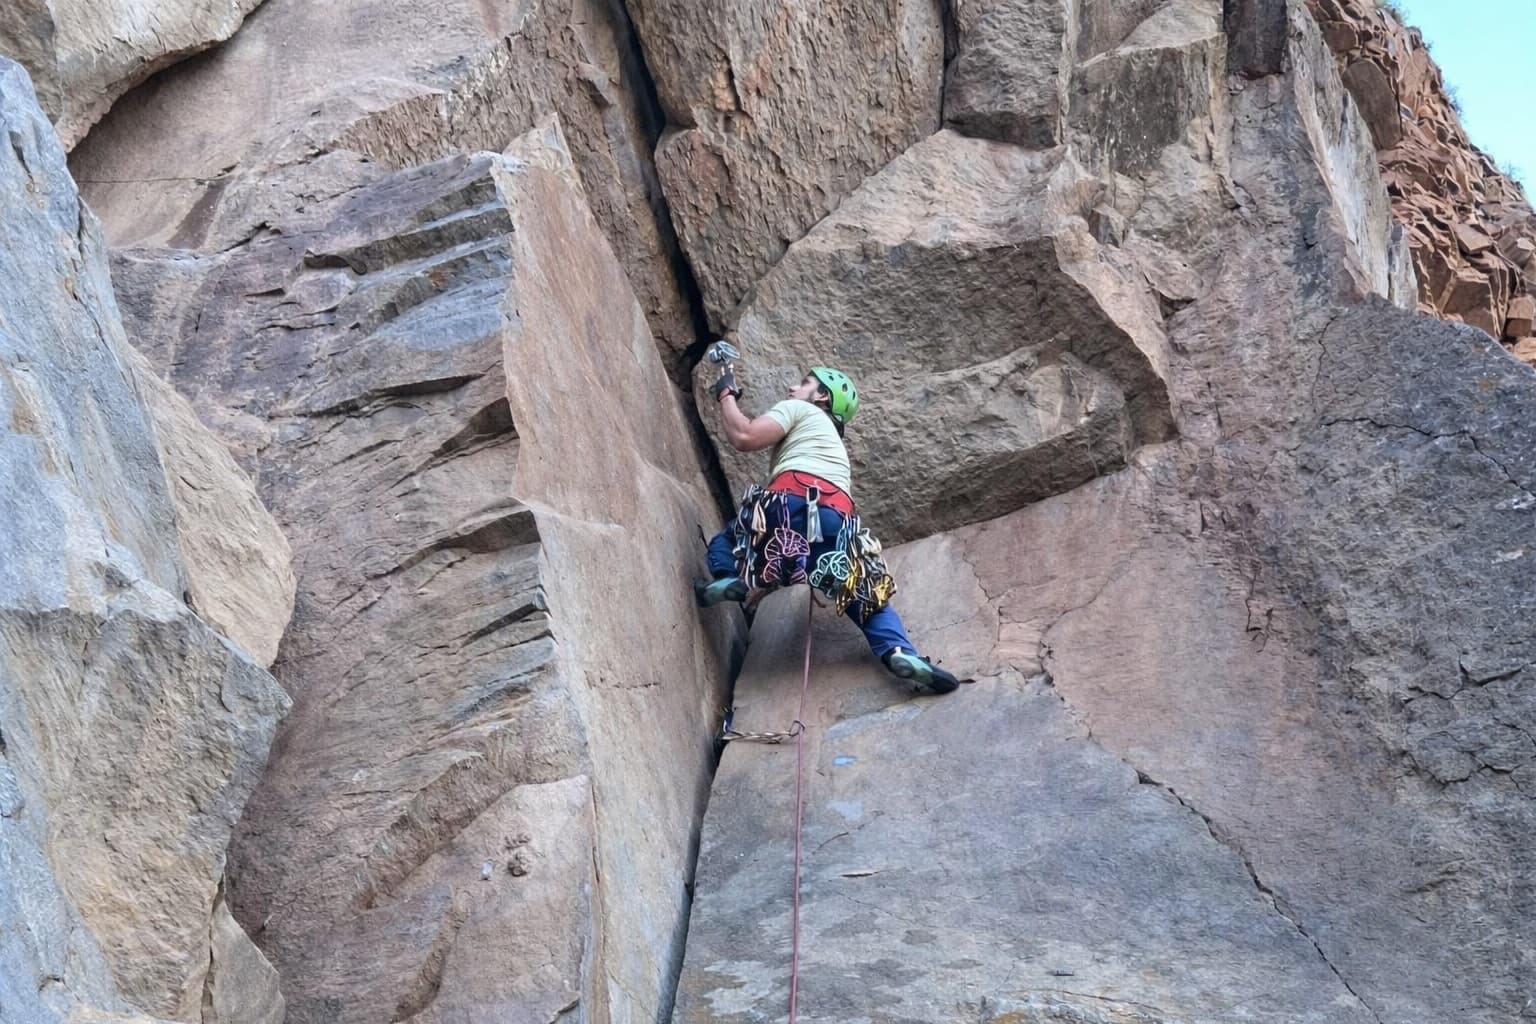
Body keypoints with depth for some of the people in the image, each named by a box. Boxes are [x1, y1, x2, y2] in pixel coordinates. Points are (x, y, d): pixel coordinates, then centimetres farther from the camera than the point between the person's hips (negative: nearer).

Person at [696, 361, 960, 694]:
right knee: (868, 596, 16)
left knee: (725, 539, 21)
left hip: (794, 502, -5)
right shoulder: (833, 441, 43)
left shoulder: (798, 409, 21)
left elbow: (744, 438, 7)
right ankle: (899, 651, -14)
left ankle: (729, 579, -12)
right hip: (839, 520, 5)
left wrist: (726, 395, 21)